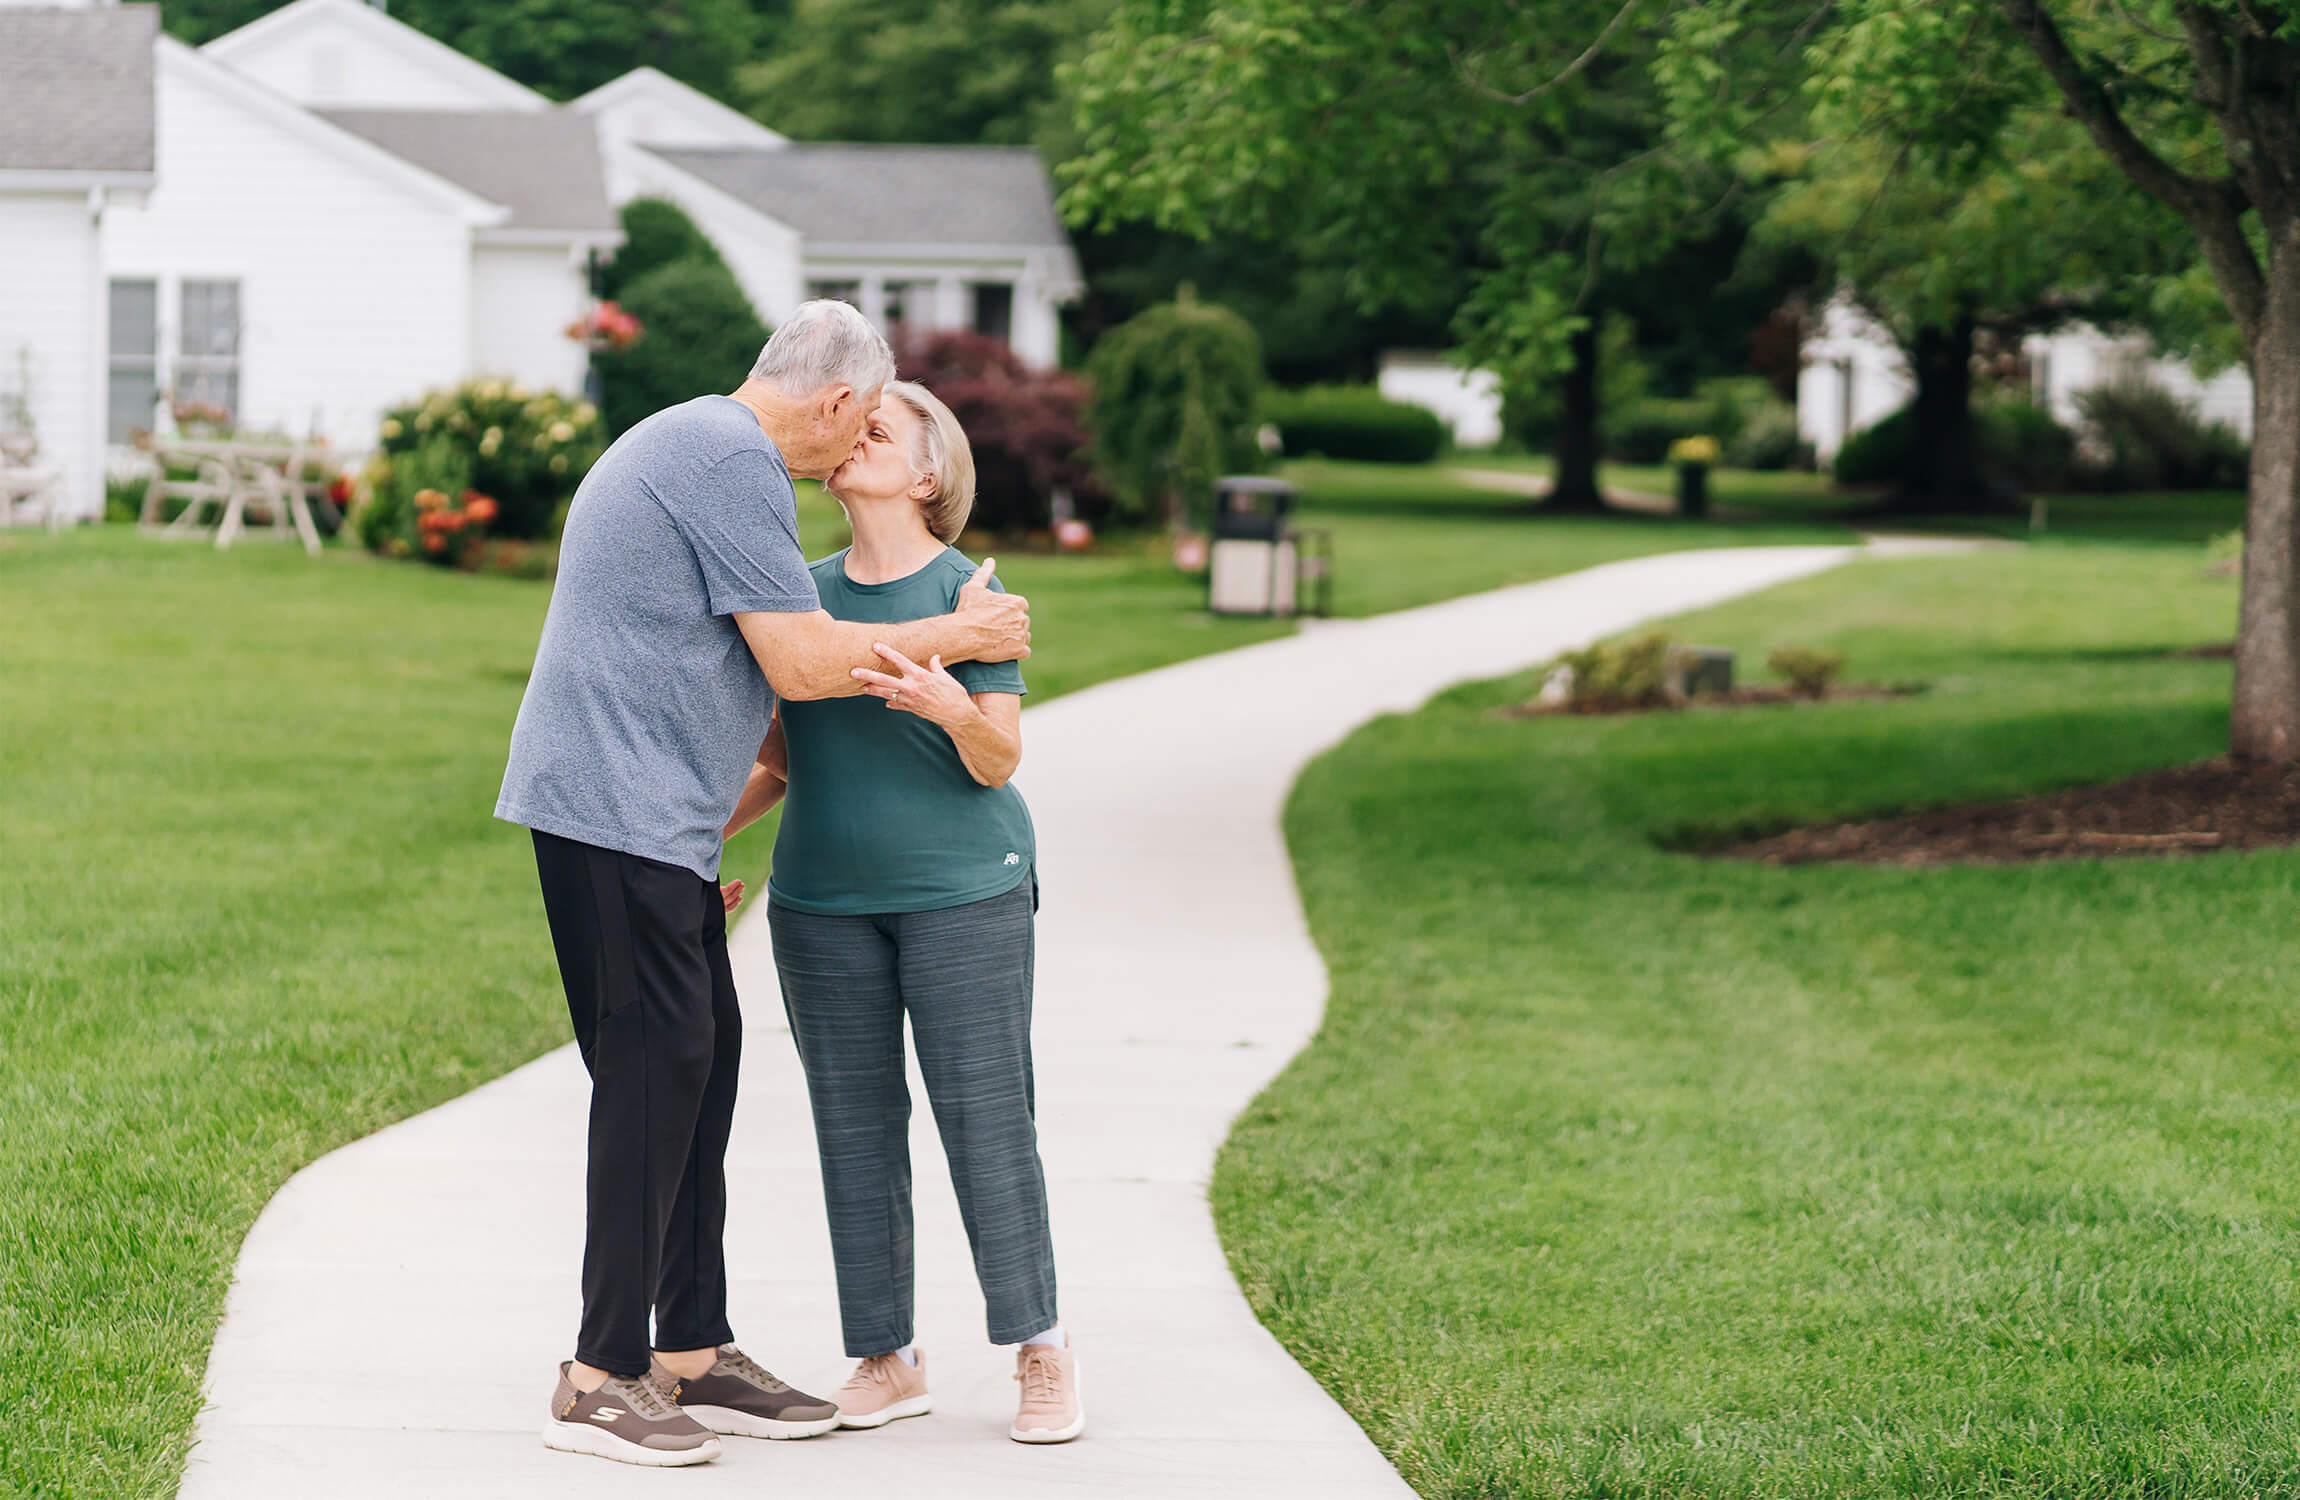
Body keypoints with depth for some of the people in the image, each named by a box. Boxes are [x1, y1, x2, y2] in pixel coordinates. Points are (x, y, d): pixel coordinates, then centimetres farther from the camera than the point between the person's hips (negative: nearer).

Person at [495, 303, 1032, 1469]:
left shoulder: (693, 444, 22)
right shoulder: (730, 462, -13)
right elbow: (803, 664, -14)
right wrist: (957, 636, -1)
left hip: (648, 818, 11)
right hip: (619, 813, -11)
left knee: (699, 1064, 11)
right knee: (655, 1071, -10)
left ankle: (693, 1354, 16)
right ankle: (600, 1379, -8)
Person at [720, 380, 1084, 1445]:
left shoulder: (965, 588, -5)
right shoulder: (809, 593, 9)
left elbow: (999, 760, -10)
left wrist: (954, 708, -30)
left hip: (963, 889, -5)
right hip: (824, 903, 5)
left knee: (985, 1115, -4)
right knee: (855, 1126, 5)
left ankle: (1039, 1346, 8)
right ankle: (887, 1360, 12)